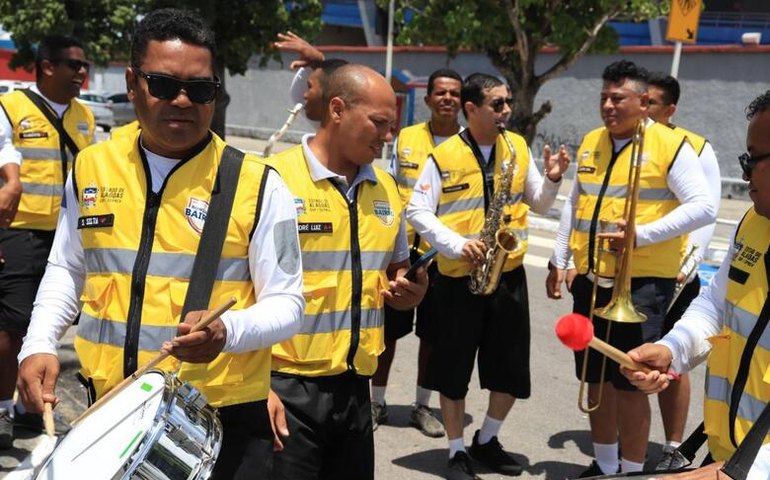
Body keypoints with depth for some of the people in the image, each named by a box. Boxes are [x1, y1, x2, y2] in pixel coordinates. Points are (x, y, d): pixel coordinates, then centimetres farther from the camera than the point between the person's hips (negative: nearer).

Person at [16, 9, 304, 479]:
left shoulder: (258, 184, -9)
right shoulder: (90, 168, 3)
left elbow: (285, 303, -7)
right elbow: (67, 270, 16)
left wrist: (228, 332, -25)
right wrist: (39, 346, 2)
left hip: (225, 419, -3)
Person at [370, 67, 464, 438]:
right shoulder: (406, 138, 5)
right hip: (401, 249, 1)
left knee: (433, 333, 9)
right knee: (388, 328, 6)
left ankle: (422, 406, 24)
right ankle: (377, 402, 22)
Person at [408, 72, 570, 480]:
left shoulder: (518, 147, 6)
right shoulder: (444, 156, -7)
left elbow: (538, 204, 13)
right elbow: (417, 211, -7)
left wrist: (552, 180, -7)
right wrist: (456, 244, -18)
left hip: (508, 274, 4)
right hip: (459, 277, -3)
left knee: (512, 369, 10)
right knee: (454, 368, 6)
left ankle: (487, 440, 33)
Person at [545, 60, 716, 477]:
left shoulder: (671, 146, -8)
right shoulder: (590, 143, 11)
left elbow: (703, 208, -14)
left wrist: (641, 235, -22)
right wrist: (559, 261, 14)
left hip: (642, 282, -6)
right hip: (591, 280, 6)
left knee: (629, 384, -2)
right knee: (596, 378, 14)